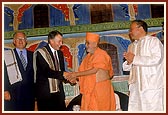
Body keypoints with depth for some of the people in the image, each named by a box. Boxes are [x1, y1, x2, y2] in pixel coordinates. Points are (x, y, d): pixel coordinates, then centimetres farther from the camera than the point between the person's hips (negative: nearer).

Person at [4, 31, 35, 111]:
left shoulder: (32, 55, 13)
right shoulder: (6, 55, 3)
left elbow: (35, 73, 13)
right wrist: (5, 91, -9)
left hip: (29, 94, 3)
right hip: (13, 94, -3)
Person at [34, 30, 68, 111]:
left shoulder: (60, 53, 14)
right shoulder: (41, 53, -8)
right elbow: (47, 71, -19)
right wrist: (63, 74, -24)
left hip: (59, 92, 6)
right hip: (45, 92, -6)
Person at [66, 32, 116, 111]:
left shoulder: (101, 55, -10)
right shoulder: (88, 57, 13)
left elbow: (95, 70, -20)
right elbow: (83, 70, 13)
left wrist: (77, 74, -21)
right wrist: (75, 77, -7)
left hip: (100, 89, -6)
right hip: (90, 89, 6)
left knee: (99, 109, -2)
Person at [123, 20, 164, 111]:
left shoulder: (153, 41, 0)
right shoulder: (131, 46, 22)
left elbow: (157, 59, -16)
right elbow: (126, 67, 23)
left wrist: (134, 59, -11)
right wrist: (129, 62, -2)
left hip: (152, 86, -6)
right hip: (136, 86, 7)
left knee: (153, 109, -9)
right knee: (134, 109, 3)